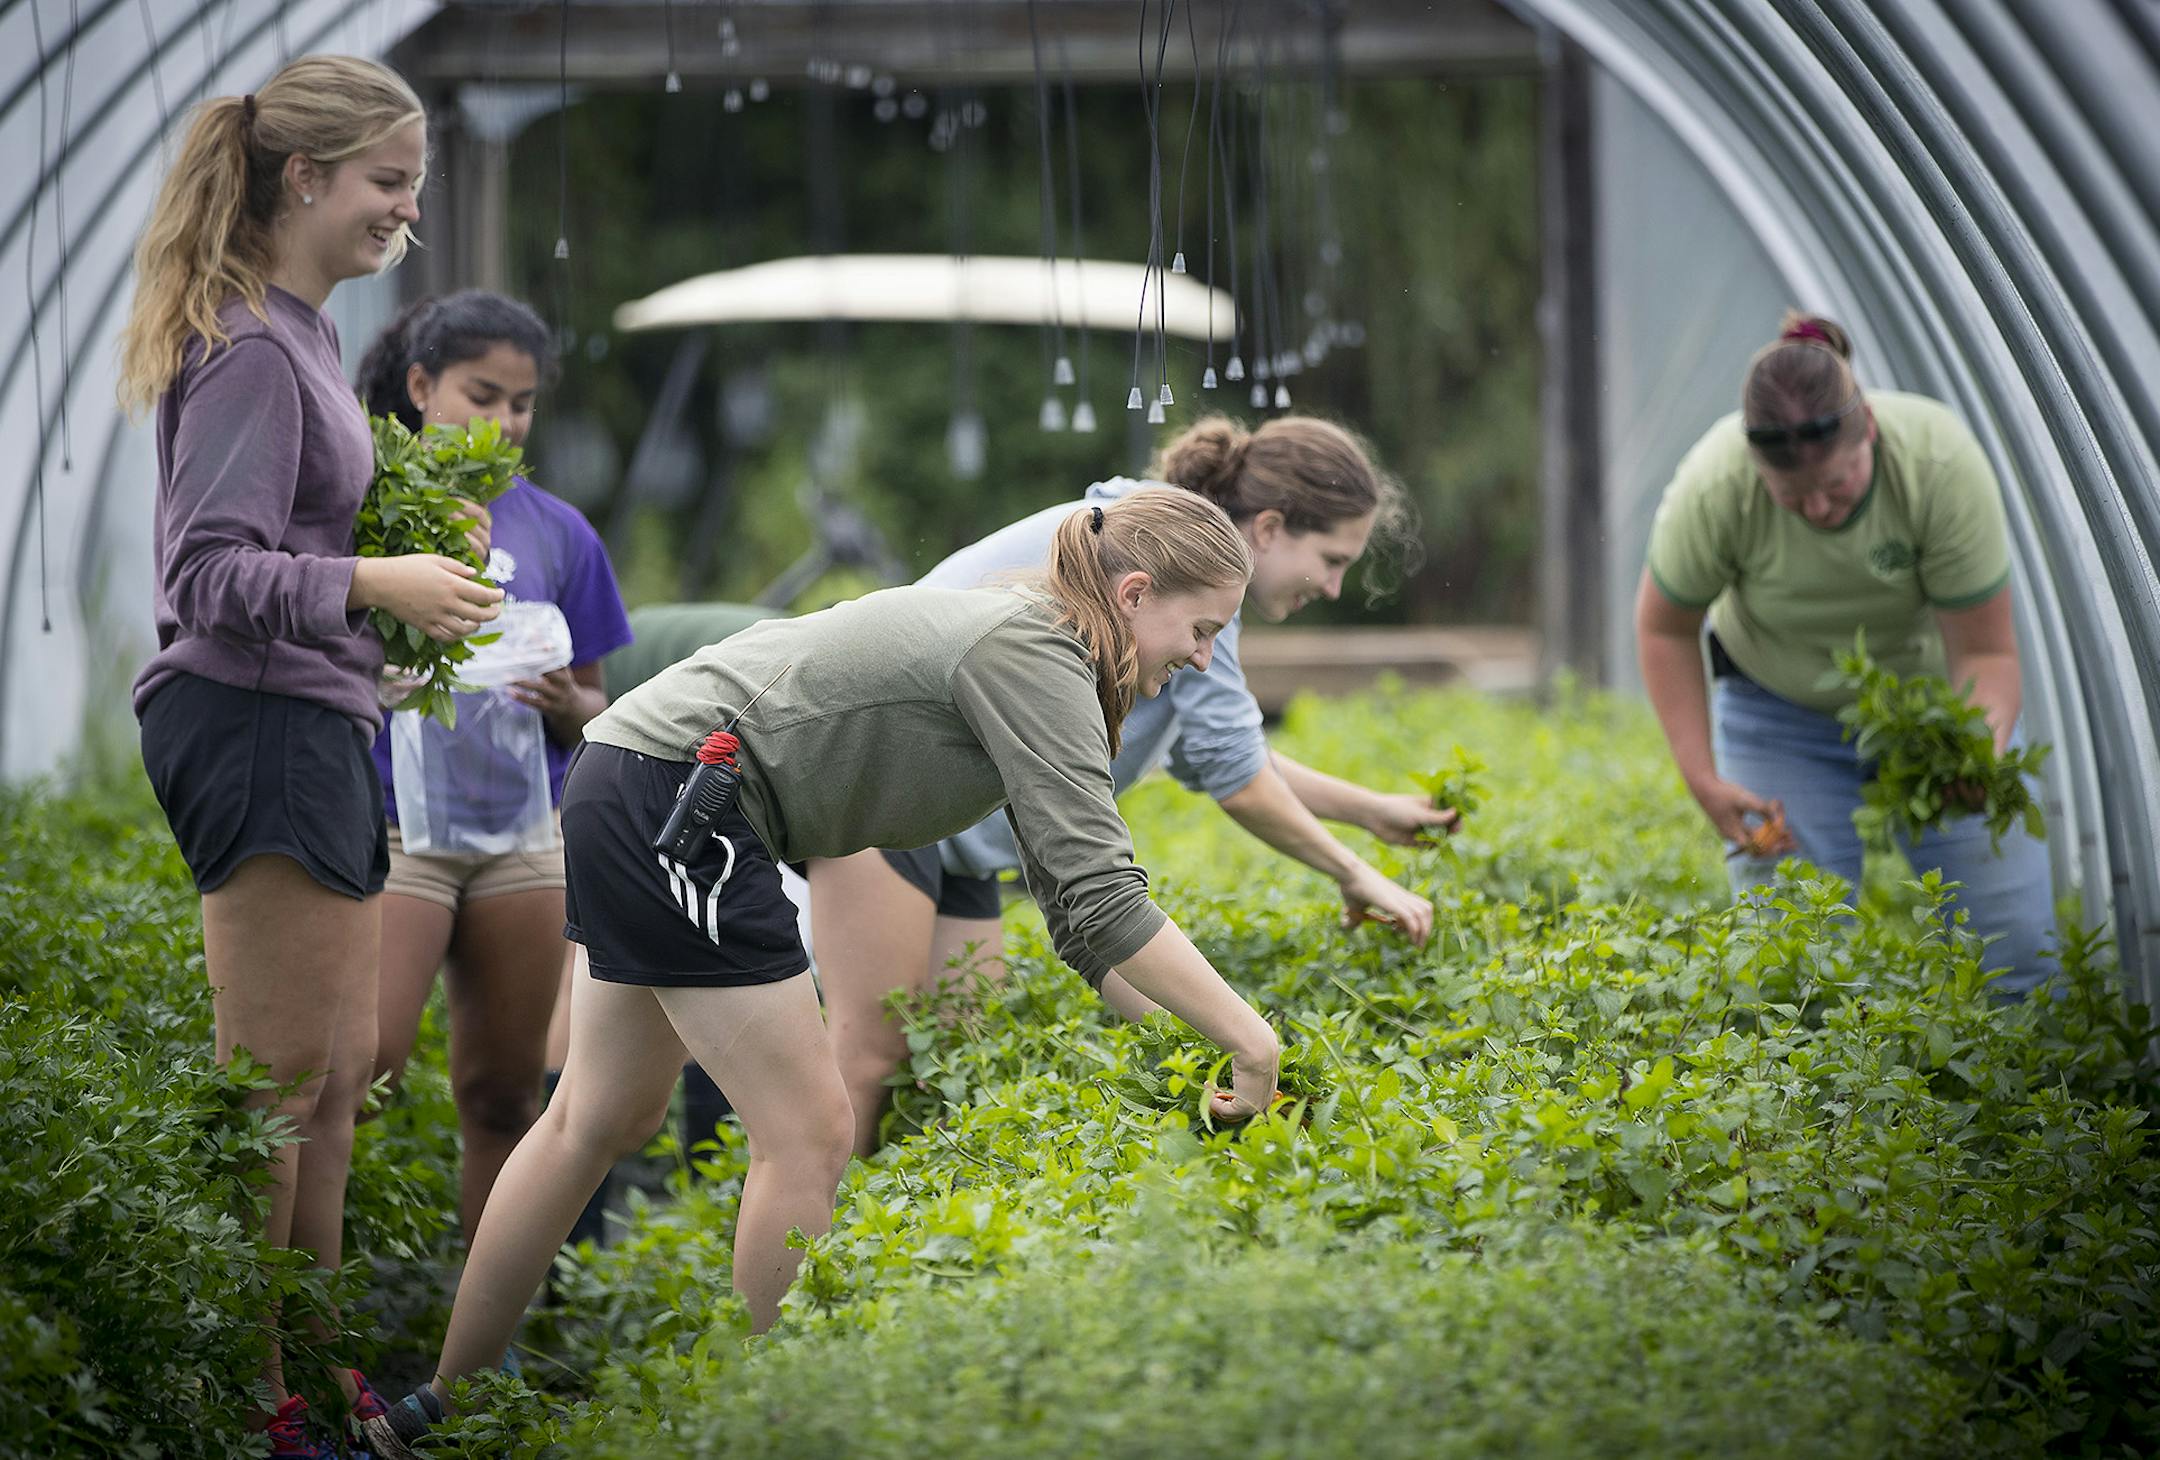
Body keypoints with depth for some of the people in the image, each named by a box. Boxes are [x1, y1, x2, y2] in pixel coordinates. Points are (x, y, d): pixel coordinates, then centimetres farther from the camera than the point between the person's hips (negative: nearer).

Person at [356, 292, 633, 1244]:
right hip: (390, 824, -3)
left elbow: (593, 711, 15)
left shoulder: (557, 533, 10)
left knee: (503, 1093, 6)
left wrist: (567, 706, -7)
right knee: (360, 1068, -15)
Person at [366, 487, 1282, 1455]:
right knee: (807, 1131, -6)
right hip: (672, 801, -11)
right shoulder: (1035, 656, -16)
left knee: (602, 1120, 16)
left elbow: (1074, 905, 16)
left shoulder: (1025, 647, 14)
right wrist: (1246, 1038, -20)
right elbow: (1102, 896, -22)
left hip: (623, 795, 11)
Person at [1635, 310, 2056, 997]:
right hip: (1780, 713, 0)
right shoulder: (1713, 490, -30)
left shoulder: (1941, 460, -31)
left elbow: (1985, 651, -22)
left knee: (2017, 946, -7)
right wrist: (1701, 777, -15)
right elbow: (1664, 629, -9)